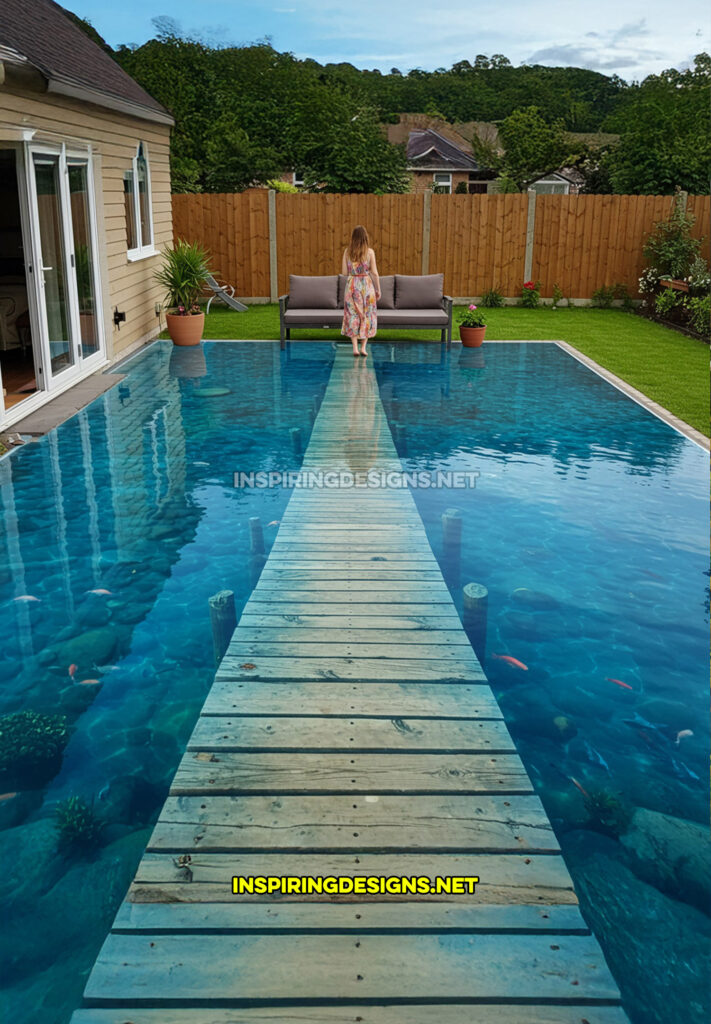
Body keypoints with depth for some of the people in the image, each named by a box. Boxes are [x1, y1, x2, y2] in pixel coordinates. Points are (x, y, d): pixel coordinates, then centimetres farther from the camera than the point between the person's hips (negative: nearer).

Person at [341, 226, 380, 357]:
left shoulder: (347, 251, -1)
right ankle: (363, 347, 5)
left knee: (353, 316, 7)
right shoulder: (369, 252, -6)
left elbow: (344, 272, 0)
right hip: (367, 285, -1)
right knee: (367, 316, 9)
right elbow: (374, 273, -6)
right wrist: (378, 289, 4)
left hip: (352, 285, 1)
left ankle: (355, 348, -1)